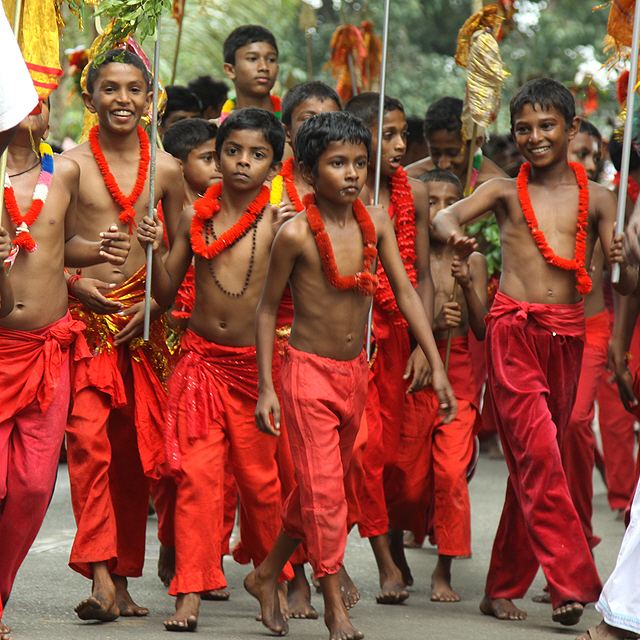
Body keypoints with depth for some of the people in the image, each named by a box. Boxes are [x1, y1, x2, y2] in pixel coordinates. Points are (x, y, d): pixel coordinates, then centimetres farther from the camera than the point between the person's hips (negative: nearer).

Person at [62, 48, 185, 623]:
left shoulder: (166, 169, 6)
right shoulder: (69, 163, 0)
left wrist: (156, 303, -2)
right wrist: (74, 282, -12)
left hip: (142, 319, 3)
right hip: (83, 314, -3)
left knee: (134, 447, 5)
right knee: (89, 439, -15)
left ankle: (122, 578, 14)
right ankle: (100, 574, -20)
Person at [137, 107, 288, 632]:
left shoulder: (279, 222, -5)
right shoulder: (195, 217, 3)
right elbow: (167, 293, 9)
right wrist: (155, 250, -7)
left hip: (256, 362, -1)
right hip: (202, 359, 1)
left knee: (260, 476, 7)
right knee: (197, 474, -7)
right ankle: (191, 592, -5)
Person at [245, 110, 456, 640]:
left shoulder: (376, 222, -1)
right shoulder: (296, 233, -14)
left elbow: (406, 293, 3)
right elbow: (268, 308, -6)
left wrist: (437, 367, -1)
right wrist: (266, 388, -8)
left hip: (355, 373, 6)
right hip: (308, 372, -6)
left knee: (322, 485, 15)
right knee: (323, 489, -7)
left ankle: (267, 576, 32)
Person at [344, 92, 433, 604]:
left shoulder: (412, 194, 3)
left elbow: (422, 276, 6)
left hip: (395, 331, 4)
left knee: (390, 446, 7)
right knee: (365, 441, -12)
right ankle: (386, 561, -7)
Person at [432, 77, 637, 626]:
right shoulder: (506, 191, 8)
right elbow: (447, 214, -10)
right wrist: (453, 234, -34)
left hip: (567, 335, 3)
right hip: (514, 329, -3)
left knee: (534, 463, 8)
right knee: (537, 454, -16)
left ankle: (504, 587, 19)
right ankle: (573, 582, -18)